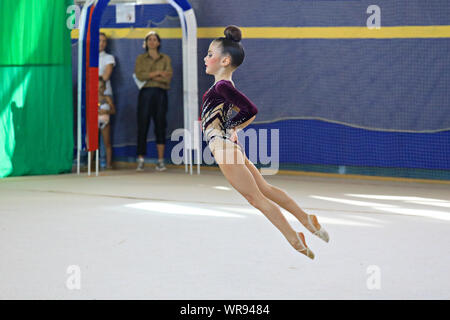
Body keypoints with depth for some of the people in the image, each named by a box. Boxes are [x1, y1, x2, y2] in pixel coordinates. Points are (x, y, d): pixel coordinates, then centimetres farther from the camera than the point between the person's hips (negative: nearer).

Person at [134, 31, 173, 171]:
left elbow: (168, 78, -2)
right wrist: (157, 73, -11)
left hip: (160, 94, 1)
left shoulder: (165, 58, 11)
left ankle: (161, 161, 2)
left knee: (160, 126, 0)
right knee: (142, 126, -5)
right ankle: (141, 160, -3)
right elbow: (139, 75, -6)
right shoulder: (141, 58, 10)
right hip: (145, 93, 0)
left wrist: (149, 76, -8)